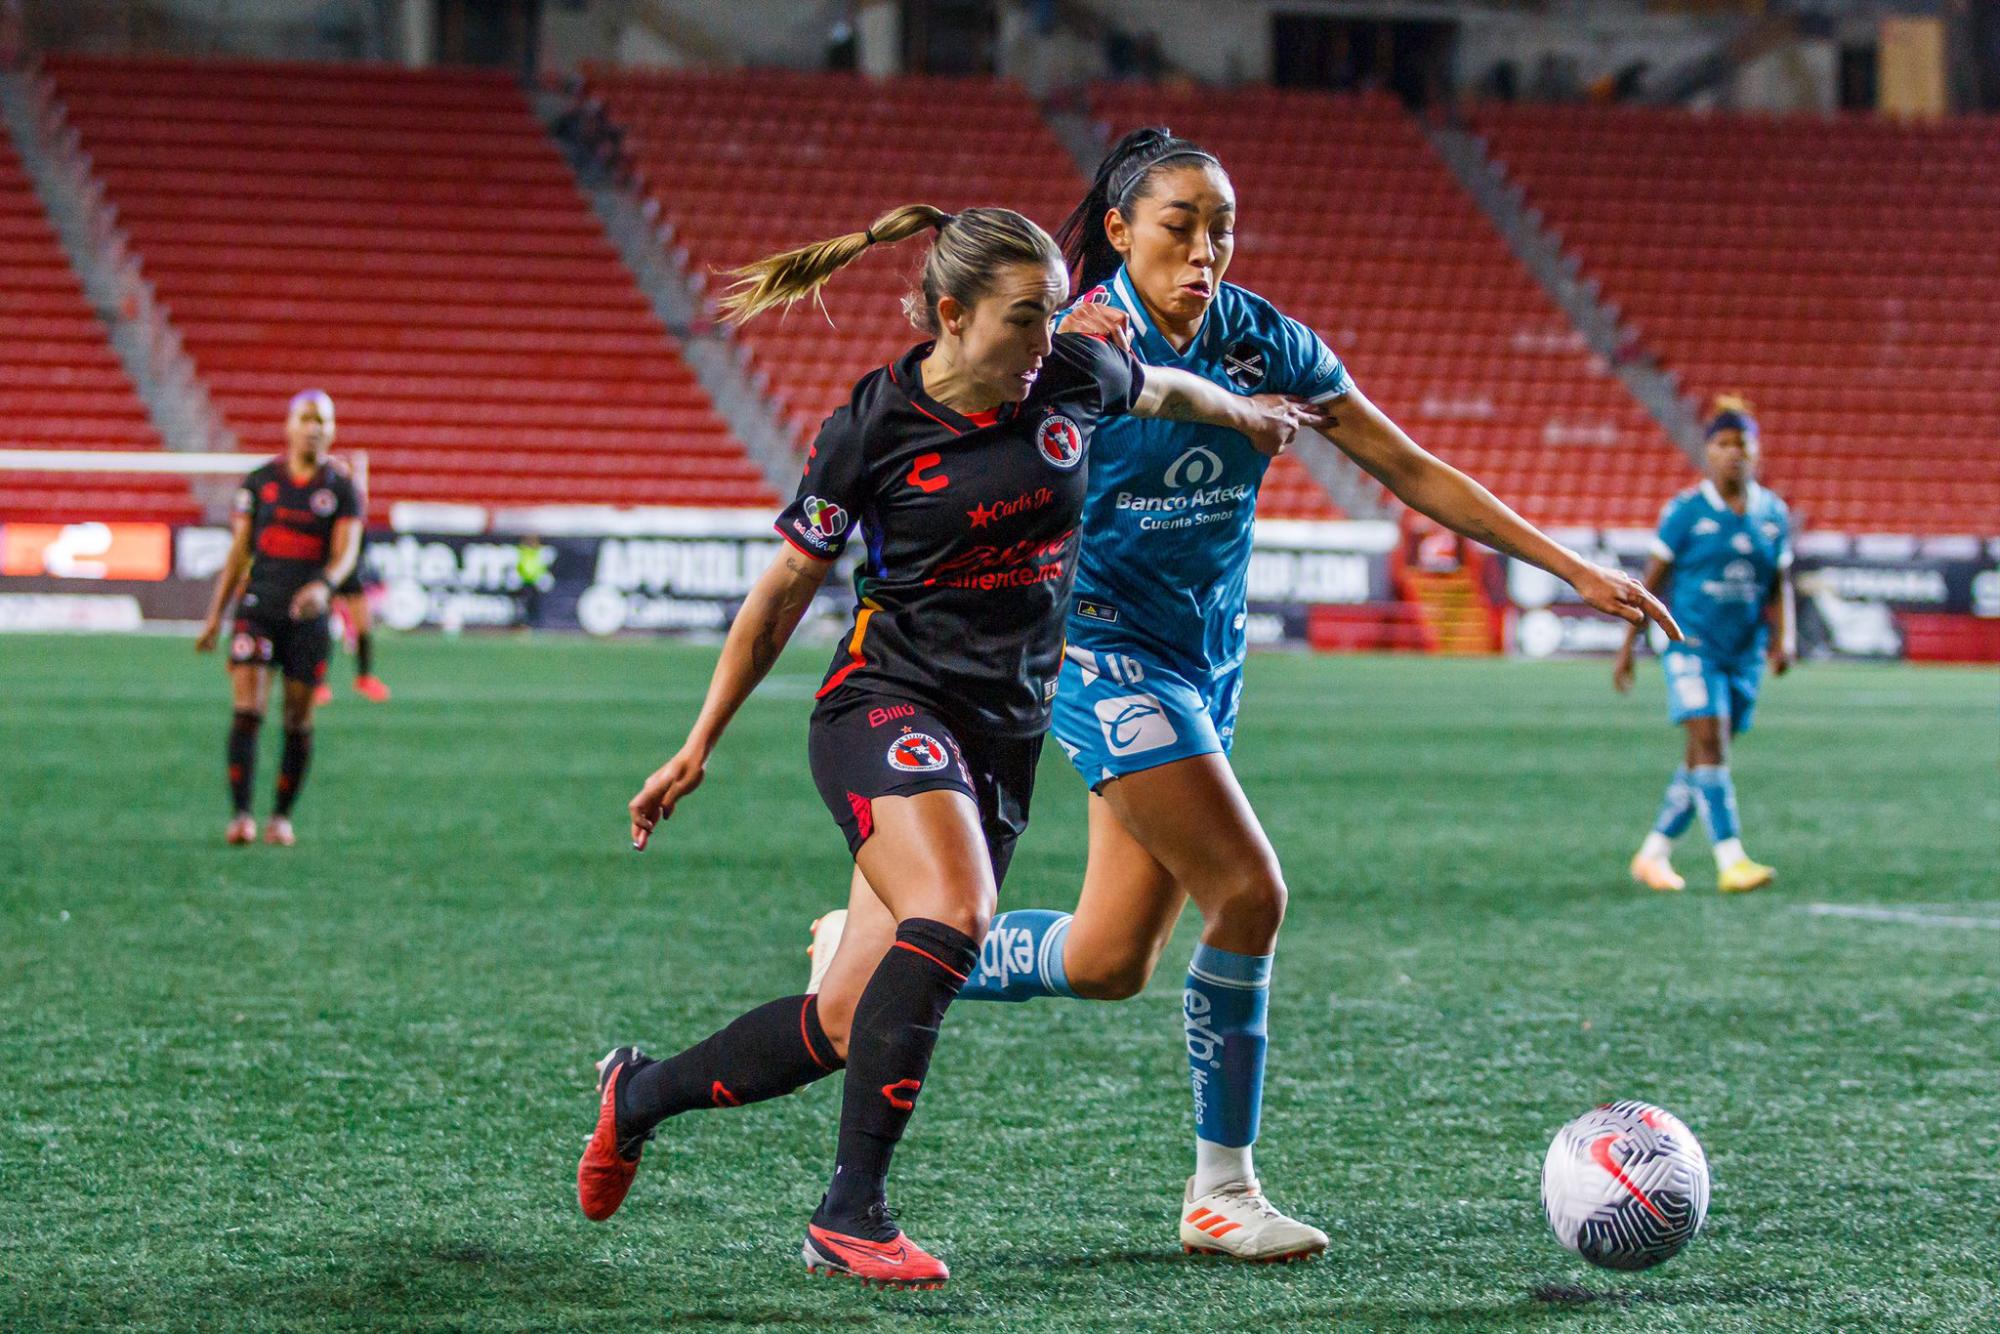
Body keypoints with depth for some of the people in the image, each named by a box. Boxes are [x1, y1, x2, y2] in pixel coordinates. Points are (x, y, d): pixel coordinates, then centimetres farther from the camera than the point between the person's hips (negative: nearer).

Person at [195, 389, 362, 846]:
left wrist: (324, 585, -31)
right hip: (259, 606, 0)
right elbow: (239, 551, 10)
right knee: (247, 710, -13)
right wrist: (215, 615, 7)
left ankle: (282, 816, 17)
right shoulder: (260, 481, 7)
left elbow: (345, 551, -9)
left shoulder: (341, 489, 3)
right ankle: (240, 815, -16)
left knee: (298, 720, 5)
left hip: (308, 613, 0)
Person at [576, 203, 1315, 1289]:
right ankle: (850, 1214, -28)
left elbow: (1161, 391, 27)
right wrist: (698, 748, 6)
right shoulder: (873, 427, -9)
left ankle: (641, 1091, 23)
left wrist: (1243, 414, 44)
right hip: (888, 706, -5)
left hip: (1008, 732, 5)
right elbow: (785, 590, 3)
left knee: (865, 1022, 0)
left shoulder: (1076, 376, 1)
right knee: (953, 914, -33)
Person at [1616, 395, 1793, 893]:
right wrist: (1627, 648, 0)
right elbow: (1652, 581, 0)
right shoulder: (1686, 511, -4)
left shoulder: (1773, 514, 8)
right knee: (1710, 743, -18)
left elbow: (1780, 587, 13)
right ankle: (1731, 861, -24)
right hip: (1693, 644, -5)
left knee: (1703, 758, 9)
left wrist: (1784, 637, -4)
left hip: (1745, 654, 5)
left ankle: (1653, 855, 21)